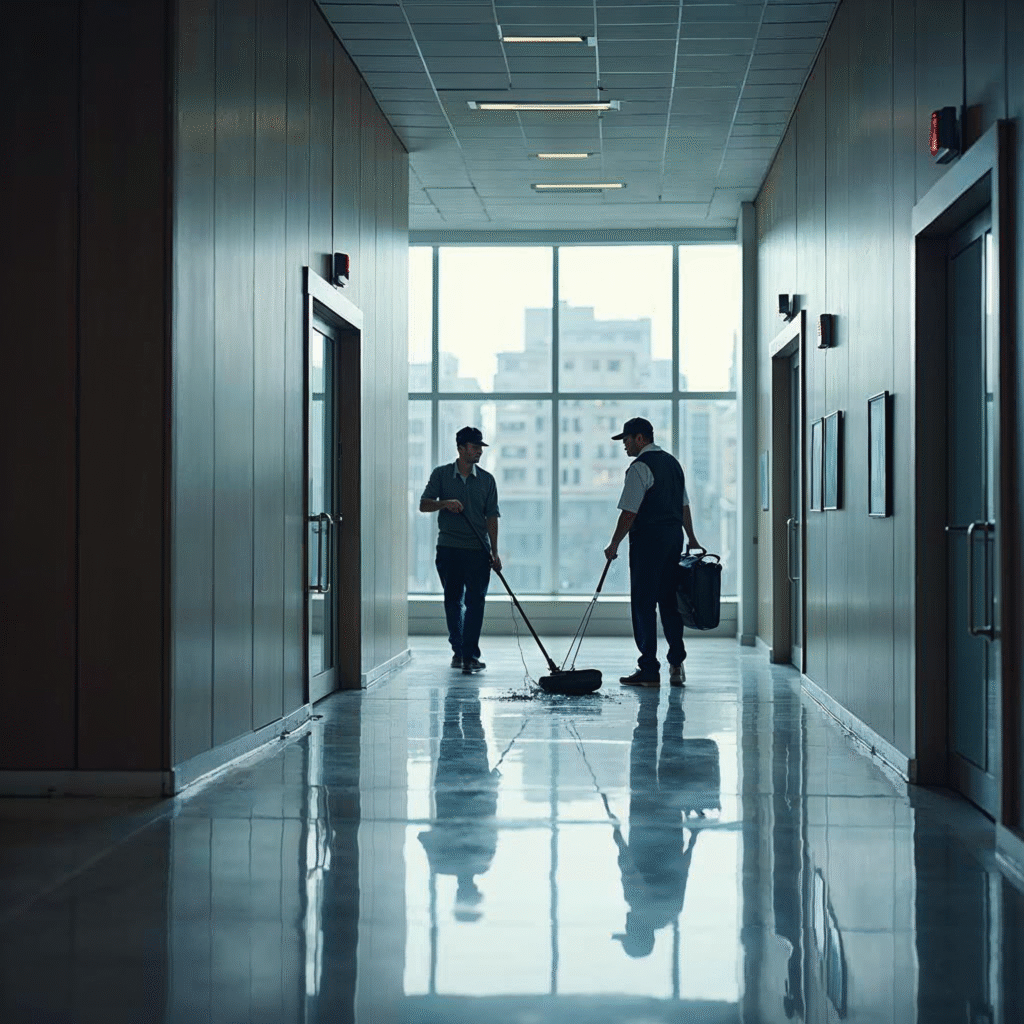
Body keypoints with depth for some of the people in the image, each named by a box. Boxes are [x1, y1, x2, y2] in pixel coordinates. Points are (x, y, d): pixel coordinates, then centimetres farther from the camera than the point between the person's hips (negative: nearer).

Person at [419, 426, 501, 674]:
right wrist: (445, 503, -19)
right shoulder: (441, 474, 4)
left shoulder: (487, 480, 7)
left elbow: (491, 517, 6)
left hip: (478, 550, 0)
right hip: (448, 549, 0)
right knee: (453, 601, 7)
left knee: (475, 602, -9)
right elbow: (424, 505, 1)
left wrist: (494, 552, 0)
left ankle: (470, 655, -11)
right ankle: (458, 650, 21)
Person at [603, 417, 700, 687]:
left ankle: (649, 670, -3)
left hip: (648, 539, -8)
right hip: (674, 537, 8)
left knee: (643, 603, -3)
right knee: (669, 600, 13)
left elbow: (629, 512, -16)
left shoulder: (640, 467, -12)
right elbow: (684, 506, 19)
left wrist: (614, 544, -10)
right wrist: (691, 539, 25)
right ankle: (677, 664, 9)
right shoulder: (673, 462, 15)